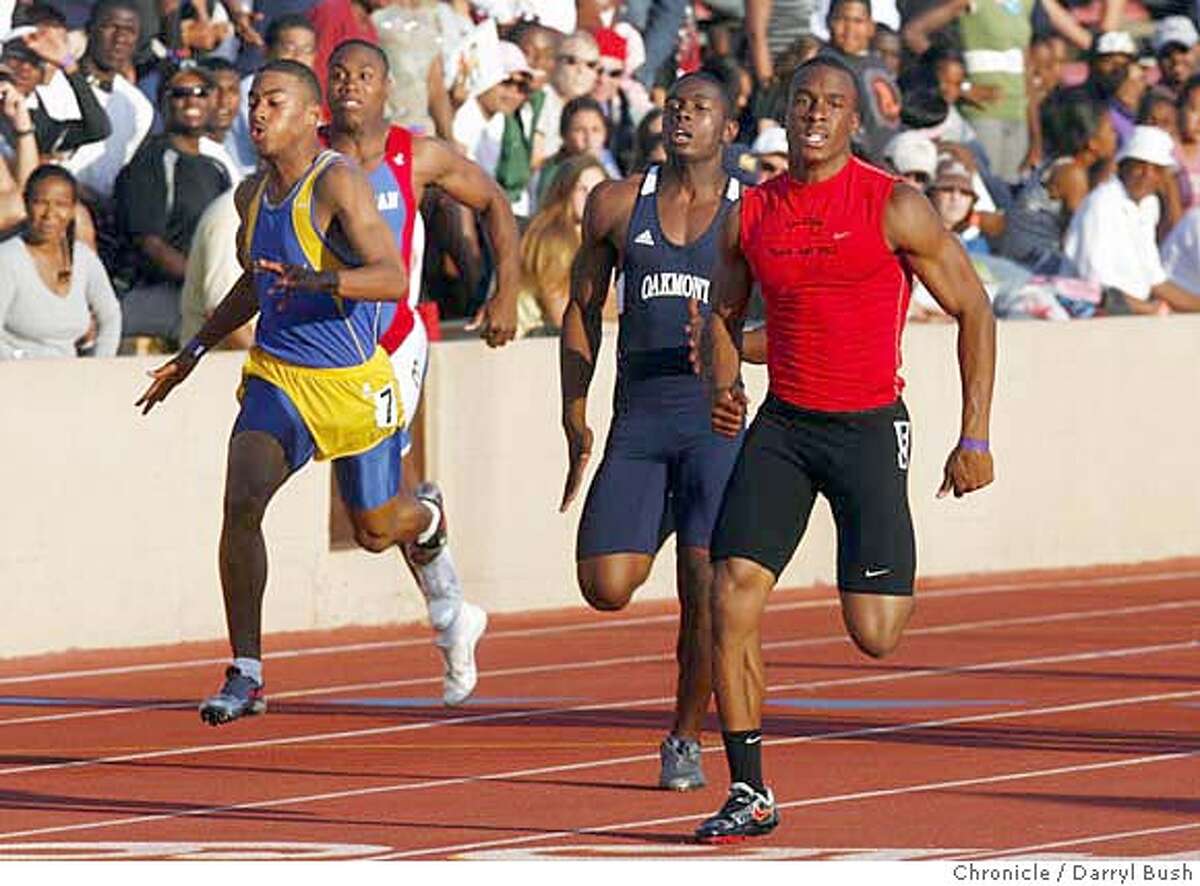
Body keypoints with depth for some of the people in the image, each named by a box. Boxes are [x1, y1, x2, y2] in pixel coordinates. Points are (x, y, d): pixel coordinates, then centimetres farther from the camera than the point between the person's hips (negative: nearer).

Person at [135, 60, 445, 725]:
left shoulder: (336, 183, -18)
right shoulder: (252, 194, 4)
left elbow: (393, 278, -29)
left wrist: (316, 279, -45)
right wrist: (194, 352, 24)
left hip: (354, 384, -4)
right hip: (277, 376, 4)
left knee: (376, 531, 12)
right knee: (241, 501, -19)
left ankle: (433, 520, 53)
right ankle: (246, 675, -14)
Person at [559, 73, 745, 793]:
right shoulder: (617, 205, 9)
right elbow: (583, 309, 16)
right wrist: (574, 412, 7)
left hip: (717, 417, -2)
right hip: (639, 417, 2)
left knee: (705, 590, -9)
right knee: (606, 587, -8)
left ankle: (686, 740, 8)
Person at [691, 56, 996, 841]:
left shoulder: (896, 208, -9)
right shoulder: (751, 215, 4)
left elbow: (973, 310, -4)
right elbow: (724, 315, 19)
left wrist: (975, 438, -8)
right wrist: (723, 387, -3)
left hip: (869, 428, -3)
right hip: (782, 424, 4)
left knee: (873, 636, -10)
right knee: (733, 598, -13)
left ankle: (899, 591, 30)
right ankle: (750, 793, -4)